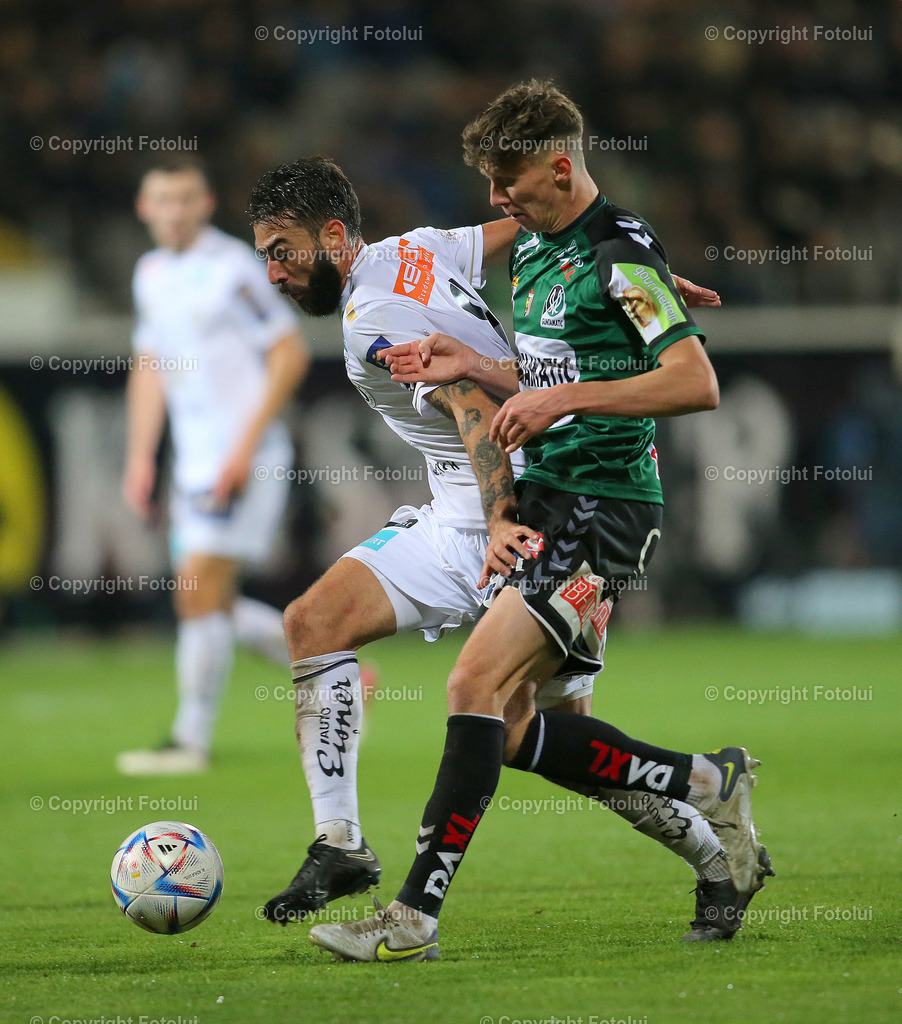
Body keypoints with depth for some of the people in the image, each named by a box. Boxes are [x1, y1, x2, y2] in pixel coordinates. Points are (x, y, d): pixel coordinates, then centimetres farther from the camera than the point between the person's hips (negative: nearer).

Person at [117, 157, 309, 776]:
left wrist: (246, 446, -17)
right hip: (194, 462, 8)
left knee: (200, 594, -11)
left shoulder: (232, 269, -11)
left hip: (243, 462, -8)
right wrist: (140, 457, 16)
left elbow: (291, 354, -12)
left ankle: (192, 741, -4)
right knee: (213, 604, 8)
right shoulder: (151, 274, 13)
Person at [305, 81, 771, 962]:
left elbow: (696, 384, -19)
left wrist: (566, 397, -22)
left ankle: (415, 916, -16)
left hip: (603, 506, -10)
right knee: (512, 731, 5)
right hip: (544, 497, 10)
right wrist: (472, 366, 7)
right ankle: (709, 787, 20)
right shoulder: (532, 247, 15)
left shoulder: (621, 251, -12)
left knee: (477, 683, -18)